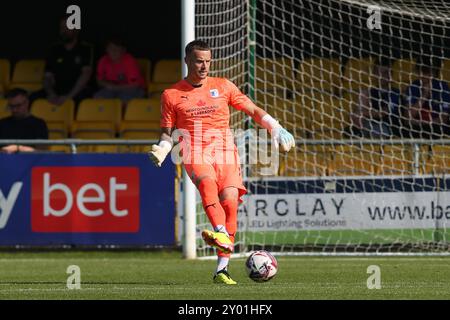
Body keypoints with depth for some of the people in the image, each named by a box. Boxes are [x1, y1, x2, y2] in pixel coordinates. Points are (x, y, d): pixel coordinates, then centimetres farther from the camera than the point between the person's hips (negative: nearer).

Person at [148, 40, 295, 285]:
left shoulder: (223, 86, 13)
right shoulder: (172, 95, 10)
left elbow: (253, 111, 17)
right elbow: (167, 133, 15)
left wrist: (276, 128, 3)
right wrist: (161, 149, -6)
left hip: (225, 153, 2)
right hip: (196, 154, -2)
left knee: (230, 202, -17)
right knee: (207, 183, -35)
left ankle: (222, 269, -14)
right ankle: (221, 234, -57)